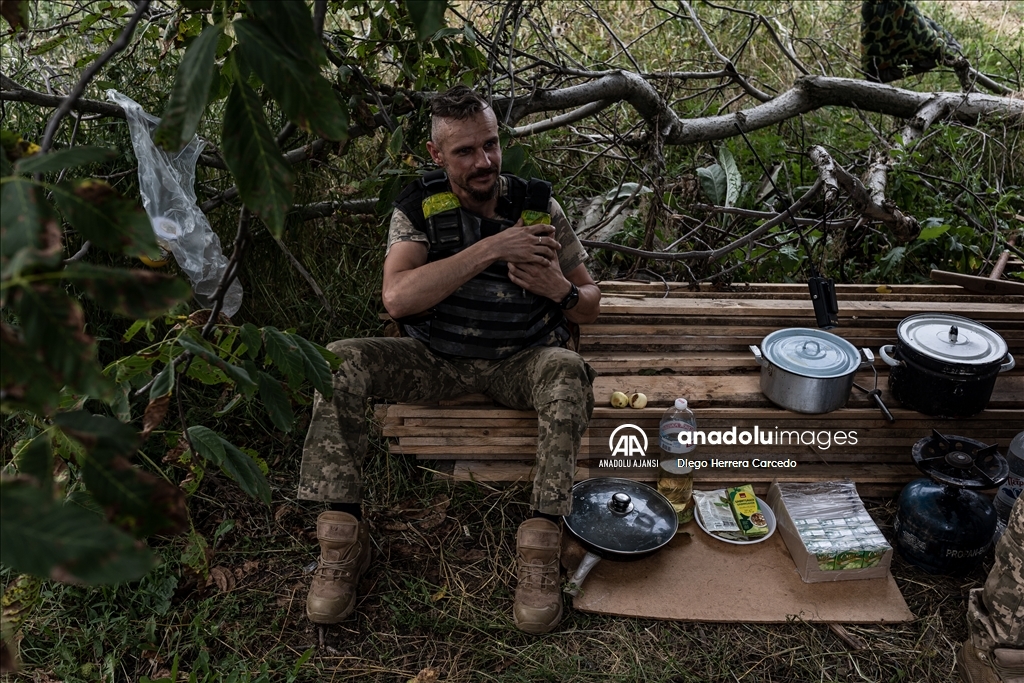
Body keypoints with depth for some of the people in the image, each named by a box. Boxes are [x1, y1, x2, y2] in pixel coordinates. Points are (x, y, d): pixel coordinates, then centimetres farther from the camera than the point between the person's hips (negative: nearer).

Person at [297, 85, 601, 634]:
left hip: (519, 361, 0)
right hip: (436, 360, 1)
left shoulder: (538, 207, -2)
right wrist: (490, 249, -27)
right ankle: (343, 539, -17)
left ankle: (540, 551, -29)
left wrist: (561, 290, -20)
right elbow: (397, 298, -23)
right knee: (341, 360, -23)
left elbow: (590, 304, 6)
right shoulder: (418, 208, -4)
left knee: (567, 371, -34)